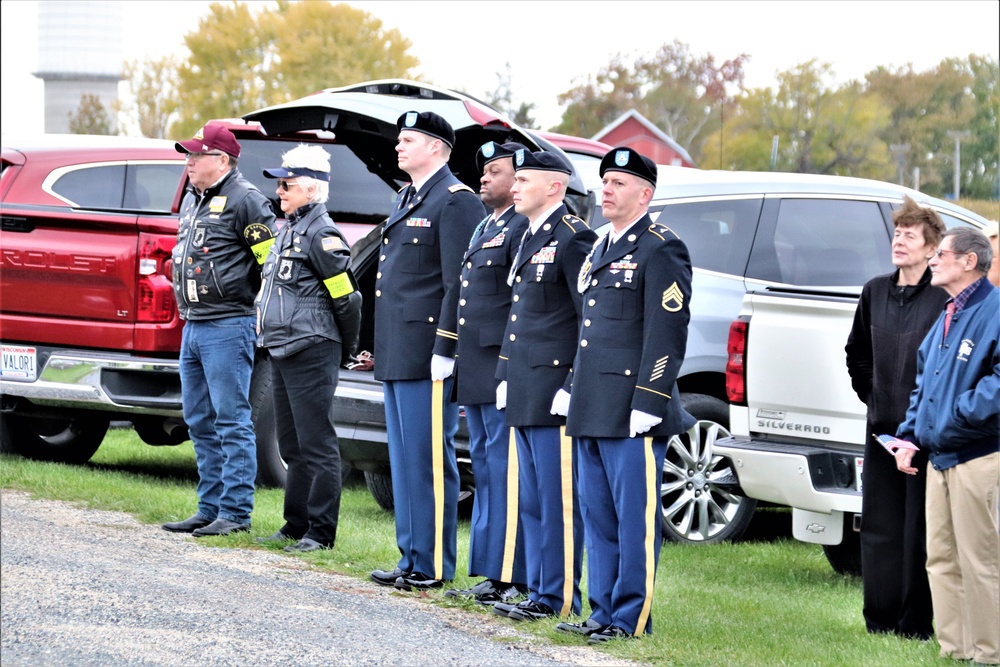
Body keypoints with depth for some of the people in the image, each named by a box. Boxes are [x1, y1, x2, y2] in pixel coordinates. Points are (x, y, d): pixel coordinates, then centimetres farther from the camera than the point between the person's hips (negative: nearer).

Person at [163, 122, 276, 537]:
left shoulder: (244, 200, -12)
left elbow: (274, 258, -13)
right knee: (200, 422, 12)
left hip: (228, 327, -10)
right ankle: (210, 509, 18)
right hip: (193, 326, 10)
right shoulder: (192, 200, 17)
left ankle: (235, 512, -5)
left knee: (232, 421, -7)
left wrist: (263, 311, -8)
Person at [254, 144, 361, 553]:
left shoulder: (321, 236, -13)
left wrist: (347, 351, -4)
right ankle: (296, 525, 21)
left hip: (311, 354, -10)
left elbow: (346, 299, -13)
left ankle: (321, 531, -3)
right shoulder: (288, 230, 16)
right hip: (281, 352, 10)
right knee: (292, 445, 14)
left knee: (316, 445, -6)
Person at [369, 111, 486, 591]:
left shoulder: (456, 202, -11)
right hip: (396, 354, 10)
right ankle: (411, 560, 19)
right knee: (404, 459, 13)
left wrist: (444, 350, -20)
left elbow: (459, 284, -16)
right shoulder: (407, 200, 19)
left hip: (426, 354, -10)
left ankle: (434, 566, -1)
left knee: (429, 460, -6)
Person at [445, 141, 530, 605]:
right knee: (485, 468, 12)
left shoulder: (523, 229, -11)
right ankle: (489, 572, 17)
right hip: (475, 371, 10)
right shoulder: (484, 228, 19)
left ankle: (508, 576, -6)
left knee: (505, 470, -7)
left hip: (503, 370, -10)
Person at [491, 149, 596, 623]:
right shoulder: (529, 239, 18)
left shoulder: (572, 239, -11)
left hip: (554, 395, -10)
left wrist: (573, 386, -17)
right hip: (524, 395, 10)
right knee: (532, 499, 12)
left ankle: (559, 596, 0)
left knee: (557, 499, -4)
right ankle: (539, 591, 18)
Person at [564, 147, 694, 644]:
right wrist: (576, 392, 20)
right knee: (598, 516, 11)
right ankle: (603, 612, 16)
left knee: (635, 518, -4)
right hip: (593, 413, 9)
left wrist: (648, 402, -19)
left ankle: (631, 618, 0)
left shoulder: (661, 249, -8)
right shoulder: (600, 249, 20)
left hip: (632, 413, -9)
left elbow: (668, 331, -14)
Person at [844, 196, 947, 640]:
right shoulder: (876, 292, 9)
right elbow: (856, 352, 24)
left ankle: (918, 624, 4)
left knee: (920, 531, -2)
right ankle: (880, 619, 17)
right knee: (879, 526, 9)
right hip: (881, 429, 6)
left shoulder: (944, 298, -11)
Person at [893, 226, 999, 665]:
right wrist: (910, 435, 12)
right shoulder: (945, 319, 18)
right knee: (941, 560, 11)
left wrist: (963, 417, -18)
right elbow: (922, 383, 23)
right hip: (939, 458, 9)